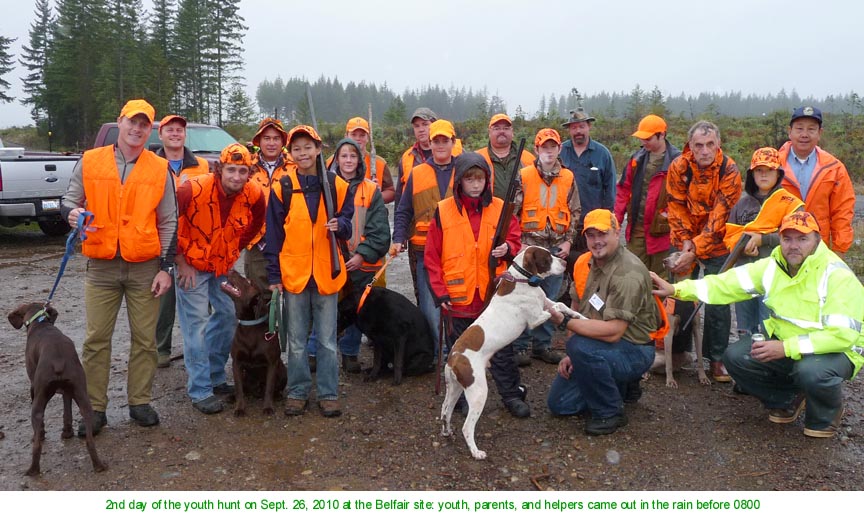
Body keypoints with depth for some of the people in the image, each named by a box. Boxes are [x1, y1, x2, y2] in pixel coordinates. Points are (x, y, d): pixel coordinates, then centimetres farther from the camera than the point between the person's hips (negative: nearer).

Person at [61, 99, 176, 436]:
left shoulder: (160, 169, 2)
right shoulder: (89, 162, 3)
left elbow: (168, 223, 3)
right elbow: (69, 202, 9)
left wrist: (165, 268, -2)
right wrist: (73, 212, -17)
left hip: (145, 268, 0)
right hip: (101, 267, 0)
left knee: (145, 339, 6)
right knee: (96, 339, 5)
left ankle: (140, 402, 20)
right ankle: (94, 408, 16)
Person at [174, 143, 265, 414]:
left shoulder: (254, 194, -12)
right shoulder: (194, 189, -26)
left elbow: (255, 223, 8)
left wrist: (234, 251, 6)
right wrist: (181, 261, -15)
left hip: (224, 267, 6)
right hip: (191, 266, -5)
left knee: (228, 316, 12)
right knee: (197, 325, -8)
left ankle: (215, 377, 31)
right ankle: (200, 390, 3)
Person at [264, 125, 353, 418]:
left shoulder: (336, 185, 2)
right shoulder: (282, 187, 0)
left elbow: (347, 226, 8)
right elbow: (273, 234, 1)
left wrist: (340, 225, -16)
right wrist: (274, 275, -2)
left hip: (326, 274, 0)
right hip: (293, 273, 0)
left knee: (327, 339, 8)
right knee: (296, 341, 10)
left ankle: (329, 394, 21)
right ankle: (297, 392, 25)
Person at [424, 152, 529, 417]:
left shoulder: (500, 208, 1)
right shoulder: (443, 211, -2)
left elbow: (515, 242, 7)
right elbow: (432, 256, 1)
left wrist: (508, 249, -17)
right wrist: (440, 291, -3)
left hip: (494, 293, 0)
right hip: (459, 296, 0)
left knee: (501, 347, 9)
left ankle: (511, 394, 24)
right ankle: (465, 398, 29)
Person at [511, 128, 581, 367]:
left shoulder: (568, 178, 8)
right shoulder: (523, 176, -2)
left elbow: (575, 212, 12)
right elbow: (512, 210, -4)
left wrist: (568, 241, 2)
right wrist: (518, 242, -10)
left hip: (556, 247, 3)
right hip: (529, 245, -3)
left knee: (550, 299, 9)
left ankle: (543, 344, 21)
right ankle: (520, 346, 10)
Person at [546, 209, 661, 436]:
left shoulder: (629, 273, -26)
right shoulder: (584, 262, -1)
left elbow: (613, 332, -32)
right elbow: (577, 309, 6)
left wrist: (564, 322, -30)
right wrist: (571, 356, 0)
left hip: (634, 350, -8)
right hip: (599, 348, 8)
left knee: (582, 347, -37)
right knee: (559, 404, 6)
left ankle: (610, 413, -13)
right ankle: (622, 387, 25)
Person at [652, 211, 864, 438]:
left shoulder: (837, 275, -21)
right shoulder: (773, 266, -3)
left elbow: (843, 334, -28)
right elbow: (728, 284, -10)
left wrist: (786, 348, -32)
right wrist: (676, 289, -20)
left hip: (836, 350, -6)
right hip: (782, 343, 6)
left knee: (812, 371, -37)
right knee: (736, 357, -12)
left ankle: (827, 415, 1)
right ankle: (788, 399, 15)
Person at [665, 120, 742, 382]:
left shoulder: (729, 170, -19)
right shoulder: (678, 167, -12)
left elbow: (719, 216, -22)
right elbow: (676, 207, -7)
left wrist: (694, 250, -27)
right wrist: (685, 241, -18)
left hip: (716, 243, -2)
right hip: (684, 241, 2)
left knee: (718, 299, 1)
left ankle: (717, 358, 14)